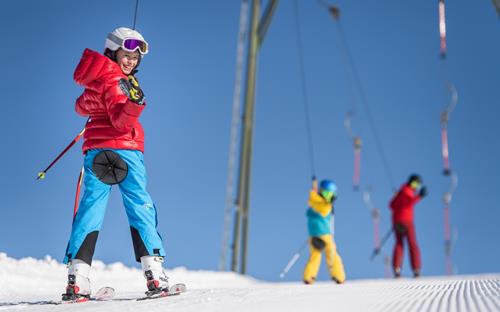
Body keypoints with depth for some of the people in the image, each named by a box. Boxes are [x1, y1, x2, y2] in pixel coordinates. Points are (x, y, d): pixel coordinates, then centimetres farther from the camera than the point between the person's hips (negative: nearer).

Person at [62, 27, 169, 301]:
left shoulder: (97, 78, 17)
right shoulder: (115, 81, -9)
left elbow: (81, 107, 34)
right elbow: (122, 122, -20)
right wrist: (134, 102, -34)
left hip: (96, 151, 8)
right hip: (123, 149, -7)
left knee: (91, 209, 2)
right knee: (141, 207, -5)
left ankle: (76, 278, -5)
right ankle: (154, 273, -11)